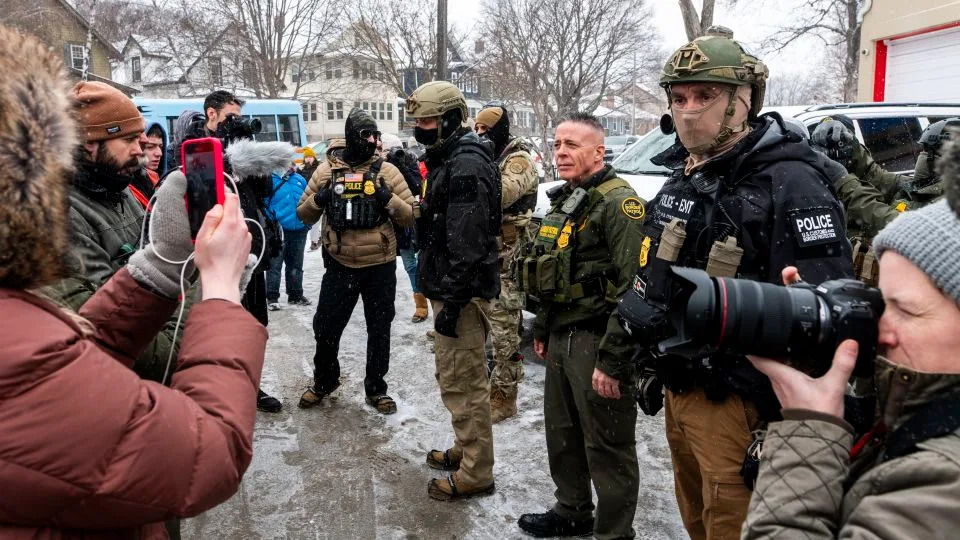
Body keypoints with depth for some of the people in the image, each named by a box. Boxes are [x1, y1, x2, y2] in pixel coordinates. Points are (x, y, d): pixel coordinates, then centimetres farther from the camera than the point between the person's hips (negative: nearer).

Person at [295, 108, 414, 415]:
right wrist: (319, 199, -13)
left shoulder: (387, 171, -2)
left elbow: (410, 216, -2)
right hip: (339, 265, 1)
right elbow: (304, 215, 7)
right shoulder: (327, 170, 1)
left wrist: (388, 199, -19)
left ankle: (376, 388, 29)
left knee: (379, 330, 11)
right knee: (326, 327, 10)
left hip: (380, 266, 0)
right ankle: (324, 381, 35)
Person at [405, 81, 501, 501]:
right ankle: (466, 449, 35)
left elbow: (467, 244, -25)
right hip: (449, 288, 11)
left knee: (463, 383, -4)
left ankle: (475, 473, 8)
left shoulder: (466, 165, -18)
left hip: (463, 292, -11)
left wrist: (452, 302, -24)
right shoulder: (447, 160, 16)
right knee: (454, 377, 20)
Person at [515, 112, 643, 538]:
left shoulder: (619, 202, -15)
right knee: (561, 434, 20)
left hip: (596, 342, -9)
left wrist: (612, 360, -23)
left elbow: (632, 289, -22)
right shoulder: (563, 200, 14)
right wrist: (541, 329, 21)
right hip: (561, 338, 9)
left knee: (607, 447, 4)